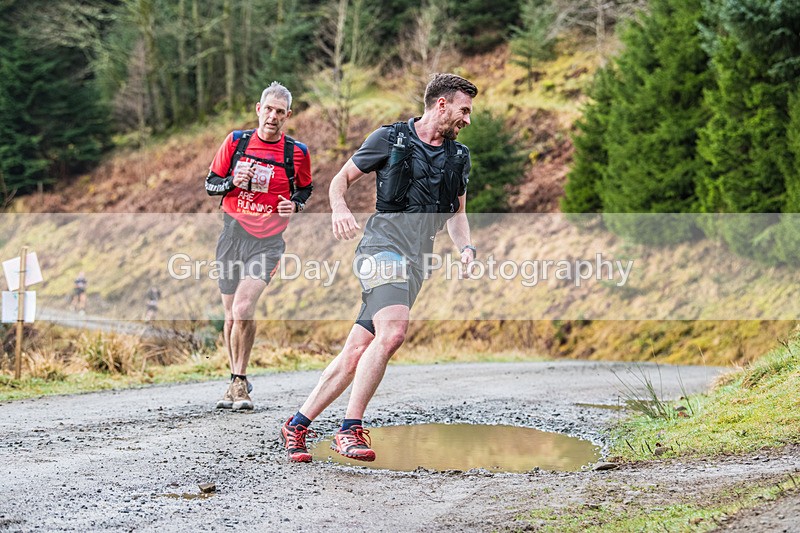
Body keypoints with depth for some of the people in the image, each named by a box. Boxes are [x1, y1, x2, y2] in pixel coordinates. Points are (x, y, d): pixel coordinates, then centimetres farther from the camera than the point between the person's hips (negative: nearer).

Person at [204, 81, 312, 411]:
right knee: (231, 316, 7)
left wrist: (295, 205, -4)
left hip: (267, 240, -3)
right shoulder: (236, 141, 3)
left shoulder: (296, 153, 0)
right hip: (232, 234, 3)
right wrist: (233, 182, -12)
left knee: (243, 310, -20)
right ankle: (238, 382, 25)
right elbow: (210, 184, 9)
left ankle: (238, 382, -5)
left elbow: (305, 189, 17)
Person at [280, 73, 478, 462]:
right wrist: (339, 208, -12)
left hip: (417, 261, 5)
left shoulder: (458, 157, 17)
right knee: (392, 332, -28)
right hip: (383, 244, -5)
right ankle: (350, 429, -22)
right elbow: (342, 177, 9)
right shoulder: (389, 138, 2)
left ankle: (298, 424, 10)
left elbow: (457, 214, 28)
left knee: (358, 350, 0)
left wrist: (465, 247, 9)